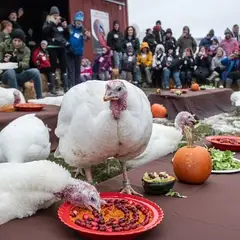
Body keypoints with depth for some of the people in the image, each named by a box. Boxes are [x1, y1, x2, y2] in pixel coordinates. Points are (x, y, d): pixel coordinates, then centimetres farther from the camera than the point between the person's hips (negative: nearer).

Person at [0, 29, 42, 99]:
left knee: (35, 71, -25)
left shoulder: (26, 50, 3)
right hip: (6, 75, -2)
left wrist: (17, 62, -33)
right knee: (10, 71, -37)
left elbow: (26, 64, -12)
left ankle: (40, 99, -21)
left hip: (19, 75, 2)